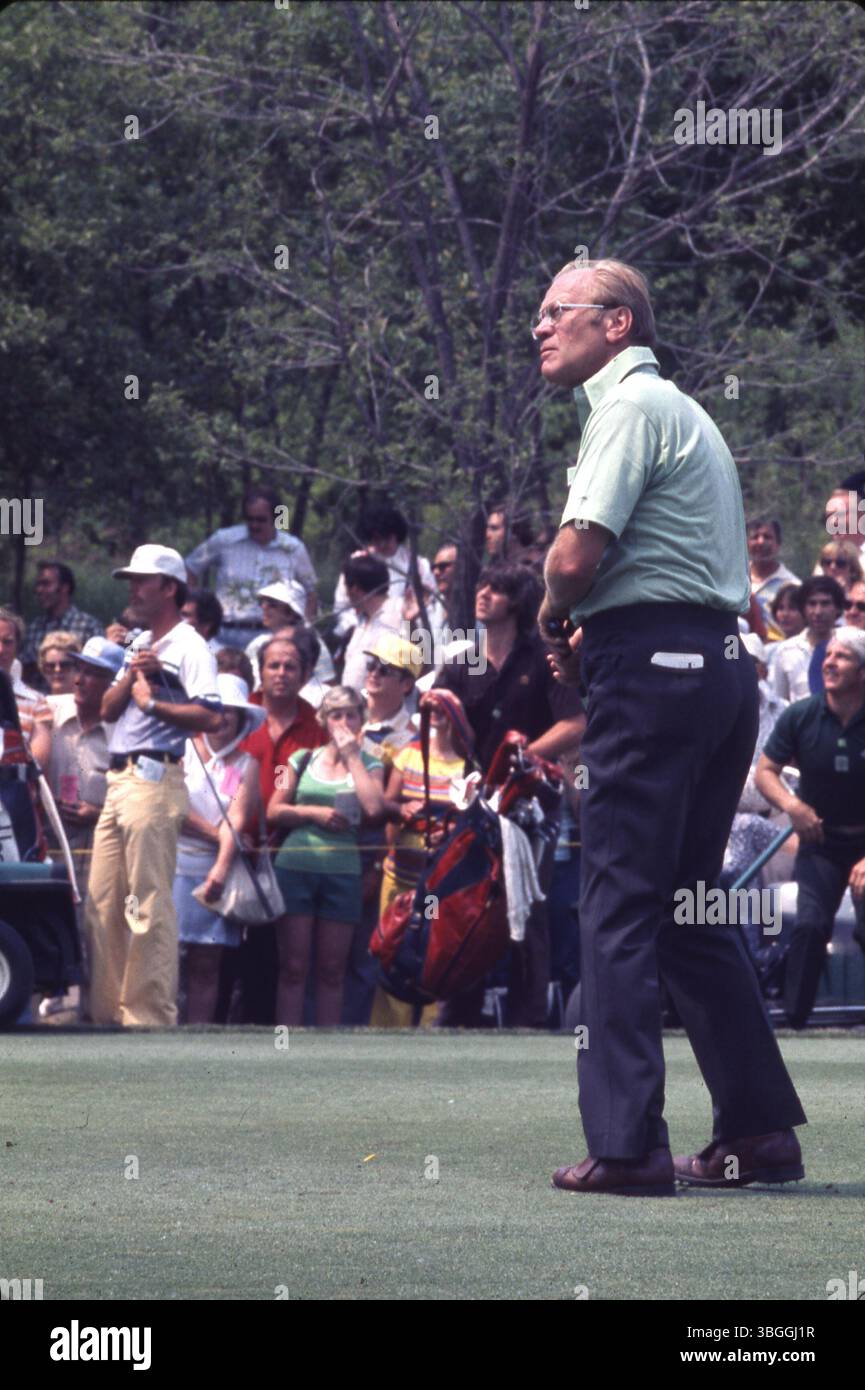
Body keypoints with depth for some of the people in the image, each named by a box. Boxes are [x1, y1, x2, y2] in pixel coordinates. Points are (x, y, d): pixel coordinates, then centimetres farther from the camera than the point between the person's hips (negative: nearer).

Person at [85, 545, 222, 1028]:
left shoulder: (189, 646, -7)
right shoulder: (138, 646, 22)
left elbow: (212, 717, -19)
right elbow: (109, 710, 17)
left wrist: (152, 703, -12)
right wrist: (132, 676, 0)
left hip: (155, 780, -10)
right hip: (120, 779, 10)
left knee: (150, 903, -10)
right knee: (102, 900, 9)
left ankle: (151, 1014, -10)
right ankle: (108, 1009, 13)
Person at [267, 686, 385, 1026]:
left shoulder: (368, 764, 9)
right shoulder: (303, 759, 10)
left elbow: (374, 807, -11)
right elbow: (274, 812, 7)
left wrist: (352, 757, -5)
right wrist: (314, 813, -8)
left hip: (342, 870, 0)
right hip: (295, 866, 0)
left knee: (332, 969, 3)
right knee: (293, 966, -2)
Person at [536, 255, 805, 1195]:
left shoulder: (630, 405, -8)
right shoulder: (678, 409, 23)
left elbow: (577, 554, -18)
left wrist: (552, 620, 2)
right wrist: (588, 632, 14)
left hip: (652, 666, -10)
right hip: (718, 661, 10)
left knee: (620, 908, -8)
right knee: (686, 907, 13)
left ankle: (625, 1144, -11)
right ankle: (759, 1129, 13)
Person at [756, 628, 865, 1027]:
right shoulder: (801, 717, -8)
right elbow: (765, 771, -1)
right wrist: (791, 805, -22)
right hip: (820, 840, 1)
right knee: (810, 922, -17)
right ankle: (794, 1015, -9)